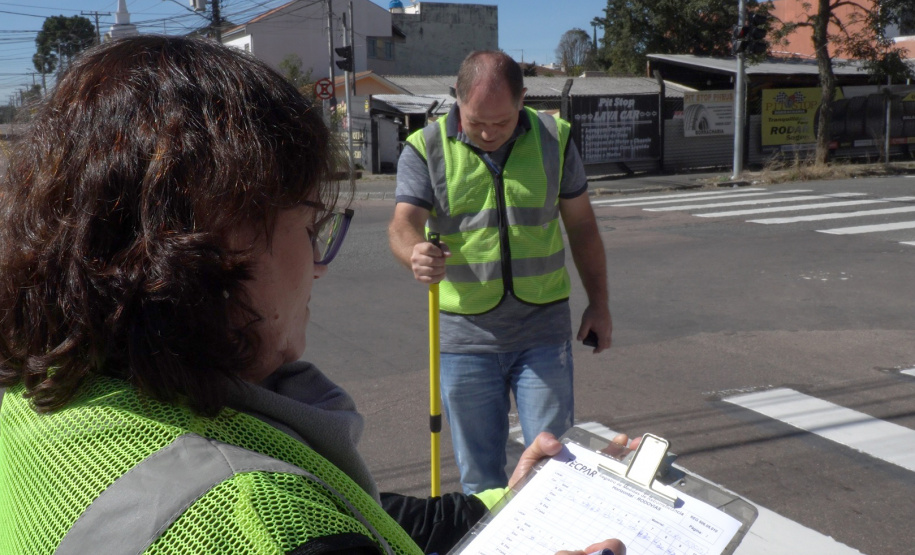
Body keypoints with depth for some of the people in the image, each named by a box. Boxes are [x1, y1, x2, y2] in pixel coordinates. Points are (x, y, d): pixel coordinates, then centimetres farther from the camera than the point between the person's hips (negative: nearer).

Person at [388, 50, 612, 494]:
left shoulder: (553, 138, 3)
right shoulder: (425, 148, -3)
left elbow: (581, 225, 10)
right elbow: (403, 223, -15)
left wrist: (598, 303, 11)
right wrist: (415, 253, -39)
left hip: (544, 330, 1)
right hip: (465, 336, 0)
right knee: (479, 473, 10)